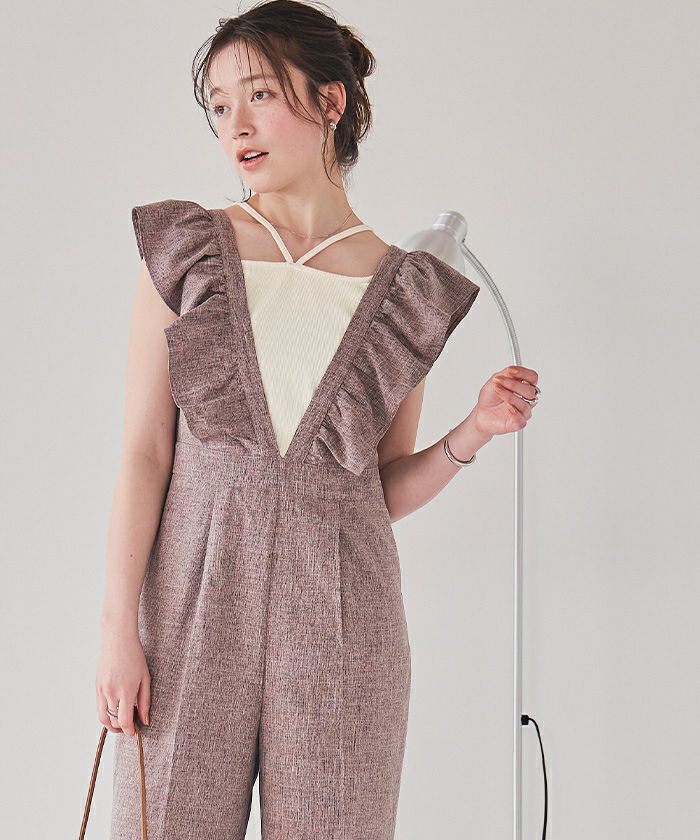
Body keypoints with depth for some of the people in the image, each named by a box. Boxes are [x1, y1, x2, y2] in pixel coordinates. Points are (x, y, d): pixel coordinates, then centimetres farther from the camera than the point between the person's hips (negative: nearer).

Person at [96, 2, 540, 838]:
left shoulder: (407, 292, 5)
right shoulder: (185, 254, 3)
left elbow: (388, 490, 10)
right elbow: (143, 453, -1)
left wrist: (473, 432, -7)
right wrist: (119, 629, -6)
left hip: (339, 612, 1)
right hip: (197, 596, 0)